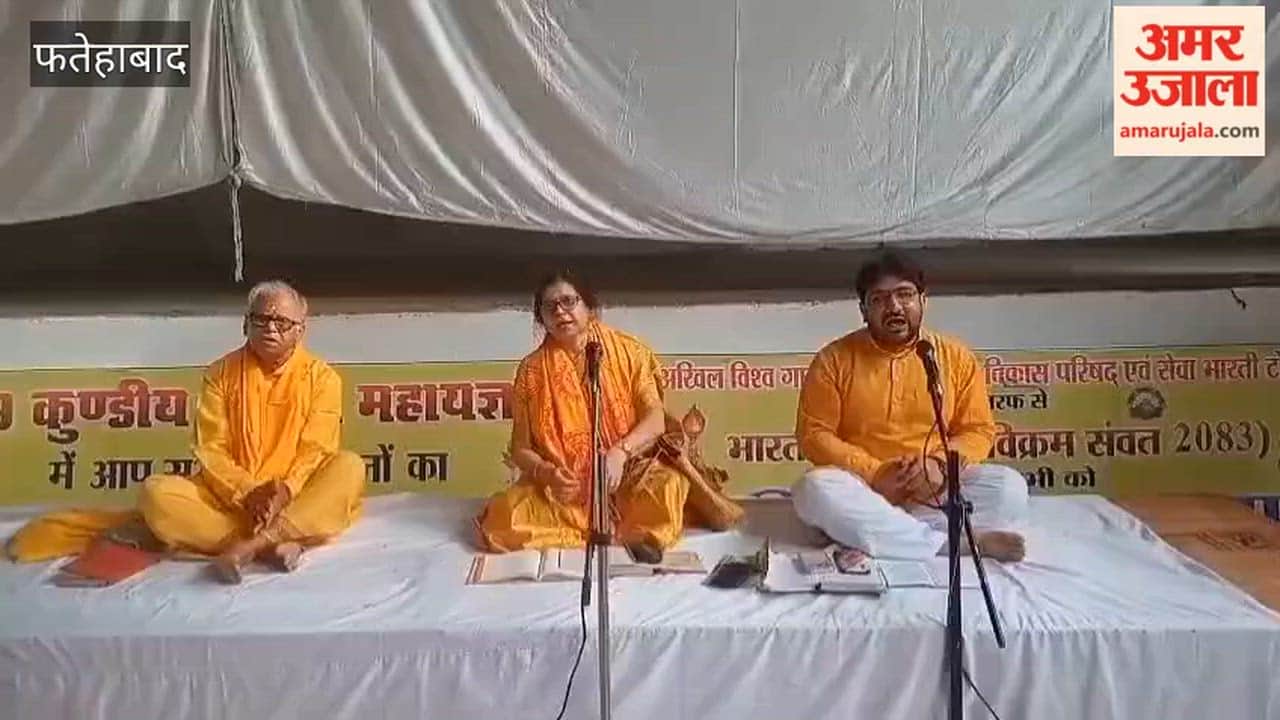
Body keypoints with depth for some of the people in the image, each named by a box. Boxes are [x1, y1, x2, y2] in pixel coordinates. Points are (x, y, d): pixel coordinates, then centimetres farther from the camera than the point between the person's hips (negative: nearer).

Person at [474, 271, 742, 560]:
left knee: (667, 488, -36)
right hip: (562, 489, 3)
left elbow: (656, 419, -8)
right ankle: (627, 533, -21)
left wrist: (619, 453, -26)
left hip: (630, 475, -2)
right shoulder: (531, 370, 1)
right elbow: (520, 449, 2)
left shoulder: (628, 351, -1)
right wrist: (548, 473, -20)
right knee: (502, 516, -28)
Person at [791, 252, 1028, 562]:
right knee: (816, 488, -33)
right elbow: (814, 434, -4)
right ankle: (953, 541, -28)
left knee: (1009, 487, -23)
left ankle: (872, 535, -25)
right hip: (864, 489, -1)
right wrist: (873, 473, -17)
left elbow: (978, 431, 5)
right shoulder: (833, 360, -1)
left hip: (935, 491, 2)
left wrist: (941, 463, -16)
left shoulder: (957, 358, 4)